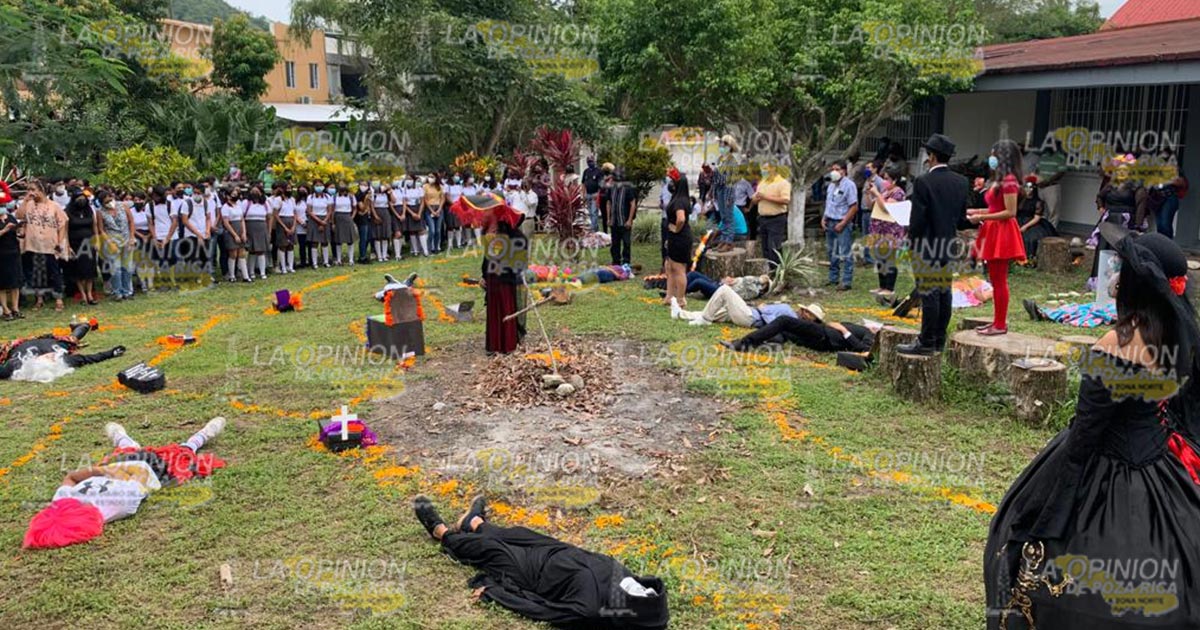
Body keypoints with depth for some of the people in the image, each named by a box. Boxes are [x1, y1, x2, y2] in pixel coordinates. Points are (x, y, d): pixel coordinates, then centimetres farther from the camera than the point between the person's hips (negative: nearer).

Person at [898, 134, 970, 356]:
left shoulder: (923, 182, -15)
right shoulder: (961, 182, 6)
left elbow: (918, 219, -16)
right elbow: (962, 217, 9)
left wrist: (912, 239, -2)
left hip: (927, 247, -7)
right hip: (950, 245, 7)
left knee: (929, 293, -5)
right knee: (944, 292, 12)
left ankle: (926, 343, -1)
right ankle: (940, 340, 19)